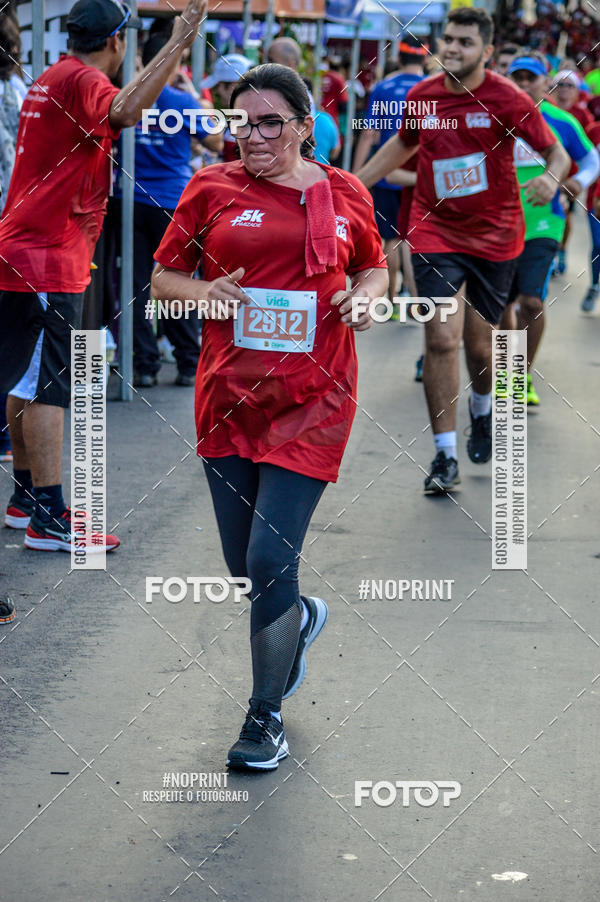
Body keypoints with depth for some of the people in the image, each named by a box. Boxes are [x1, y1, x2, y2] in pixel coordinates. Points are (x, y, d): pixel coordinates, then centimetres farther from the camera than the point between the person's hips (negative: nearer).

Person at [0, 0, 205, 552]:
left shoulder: (50, 80, 17)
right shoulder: (83, 81, -14)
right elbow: (124, 112, -36)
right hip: (49, 262, -10)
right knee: (49, 387, -10)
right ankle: (48, 520, -10)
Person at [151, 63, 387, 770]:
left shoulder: (345, 195, 4)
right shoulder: (212, 189, 2)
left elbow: (373, 266, 21)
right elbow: (163, 276, 8)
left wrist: (365, 297, -1)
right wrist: (204, 292, -12)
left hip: (312, 399, -2)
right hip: (227, 395, 2)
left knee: (270, 561, -9)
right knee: (246, 566, 10)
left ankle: (266, 717, 8)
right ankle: (299, 618, 46)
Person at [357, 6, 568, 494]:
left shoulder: (507, 99, -10)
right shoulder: (422, 96, -1)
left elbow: (556, 151, -3)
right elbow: (402, 145, 19)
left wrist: (550, 178, -26)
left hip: (494, 236, -1)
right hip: (435, 231, 1)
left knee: (479, 343, 9)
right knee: (441, 338, -12)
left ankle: (482, 409, 44)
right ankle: (445, 456, -6)